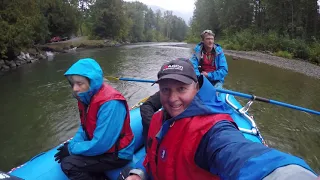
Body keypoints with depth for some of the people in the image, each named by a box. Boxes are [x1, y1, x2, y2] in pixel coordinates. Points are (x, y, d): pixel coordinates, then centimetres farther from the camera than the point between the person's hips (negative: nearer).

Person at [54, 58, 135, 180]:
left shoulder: (110, 103, -29)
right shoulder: (87, 98, -1)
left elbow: (100, 145, -29)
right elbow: (84, 128, 11)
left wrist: (71, 149, -14)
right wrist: (72, 145, -8)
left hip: (117, 154, -9)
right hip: (103, 147, 9)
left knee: (68, 164, -16)